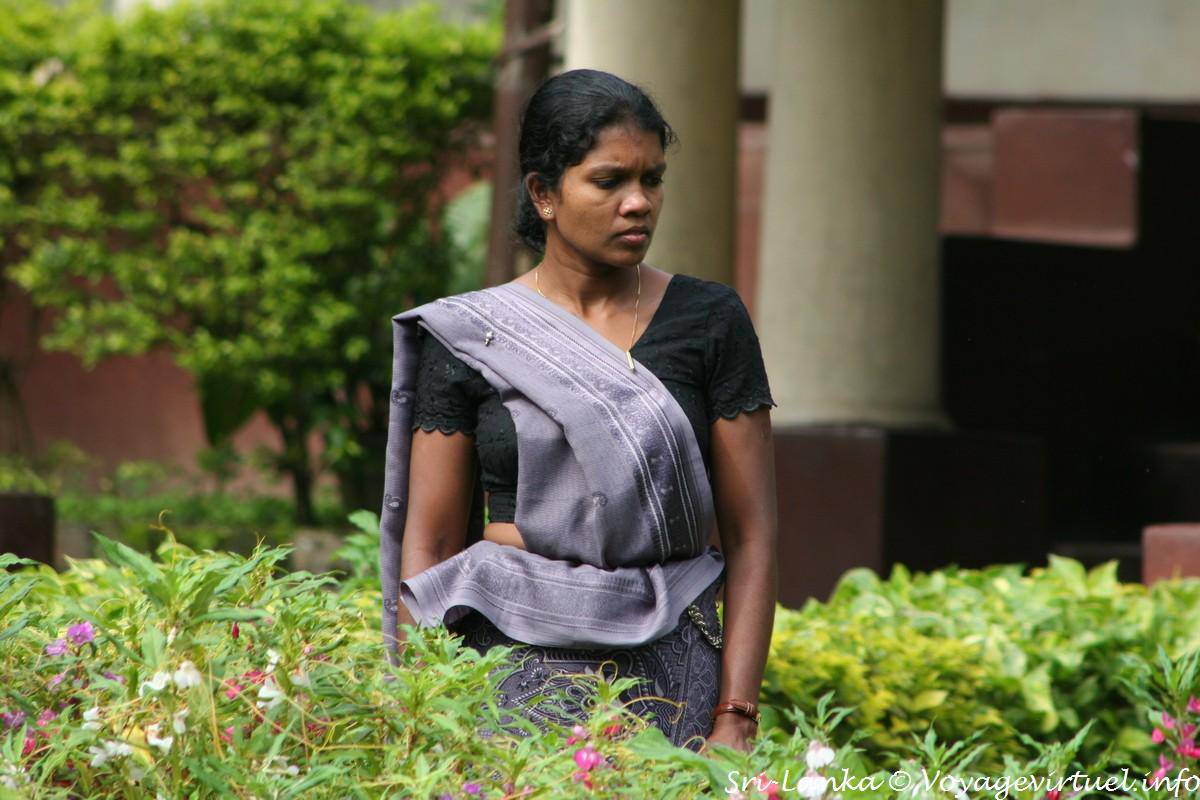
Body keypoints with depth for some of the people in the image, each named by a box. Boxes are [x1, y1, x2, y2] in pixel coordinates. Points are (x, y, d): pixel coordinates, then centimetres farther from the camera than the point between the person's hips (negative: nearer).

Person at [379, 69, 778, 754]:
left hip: (668, 672, 0)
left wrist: (736, 719, -7)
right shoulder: (468, 338, 4)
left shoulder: (709, 321, 4)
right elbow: (428, 547, 4)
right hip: (511, 671, 0)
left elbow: (751, 537, 1)